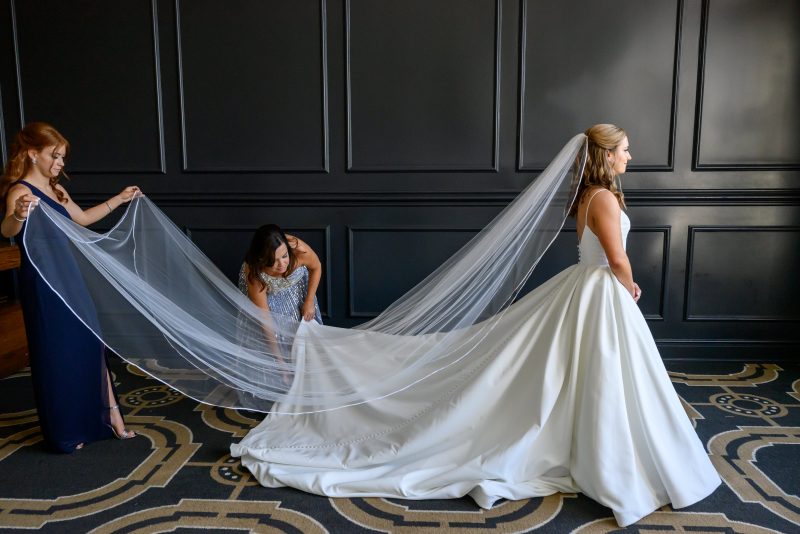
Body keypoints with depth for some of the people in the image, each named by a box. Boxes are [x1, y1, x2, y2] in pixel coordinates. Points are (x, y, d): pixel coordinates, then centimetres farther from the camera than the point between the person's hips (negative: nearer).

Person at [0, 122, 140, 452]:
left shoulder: (55, 189, 11)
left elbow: (83, 219, 28)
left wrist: (119, 199, 32)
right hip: (43, 285, -8)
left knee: (90, 346, 11)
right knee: (56, 355, 3)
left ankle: (109, 416, 21)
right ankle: (64, 433, 19)